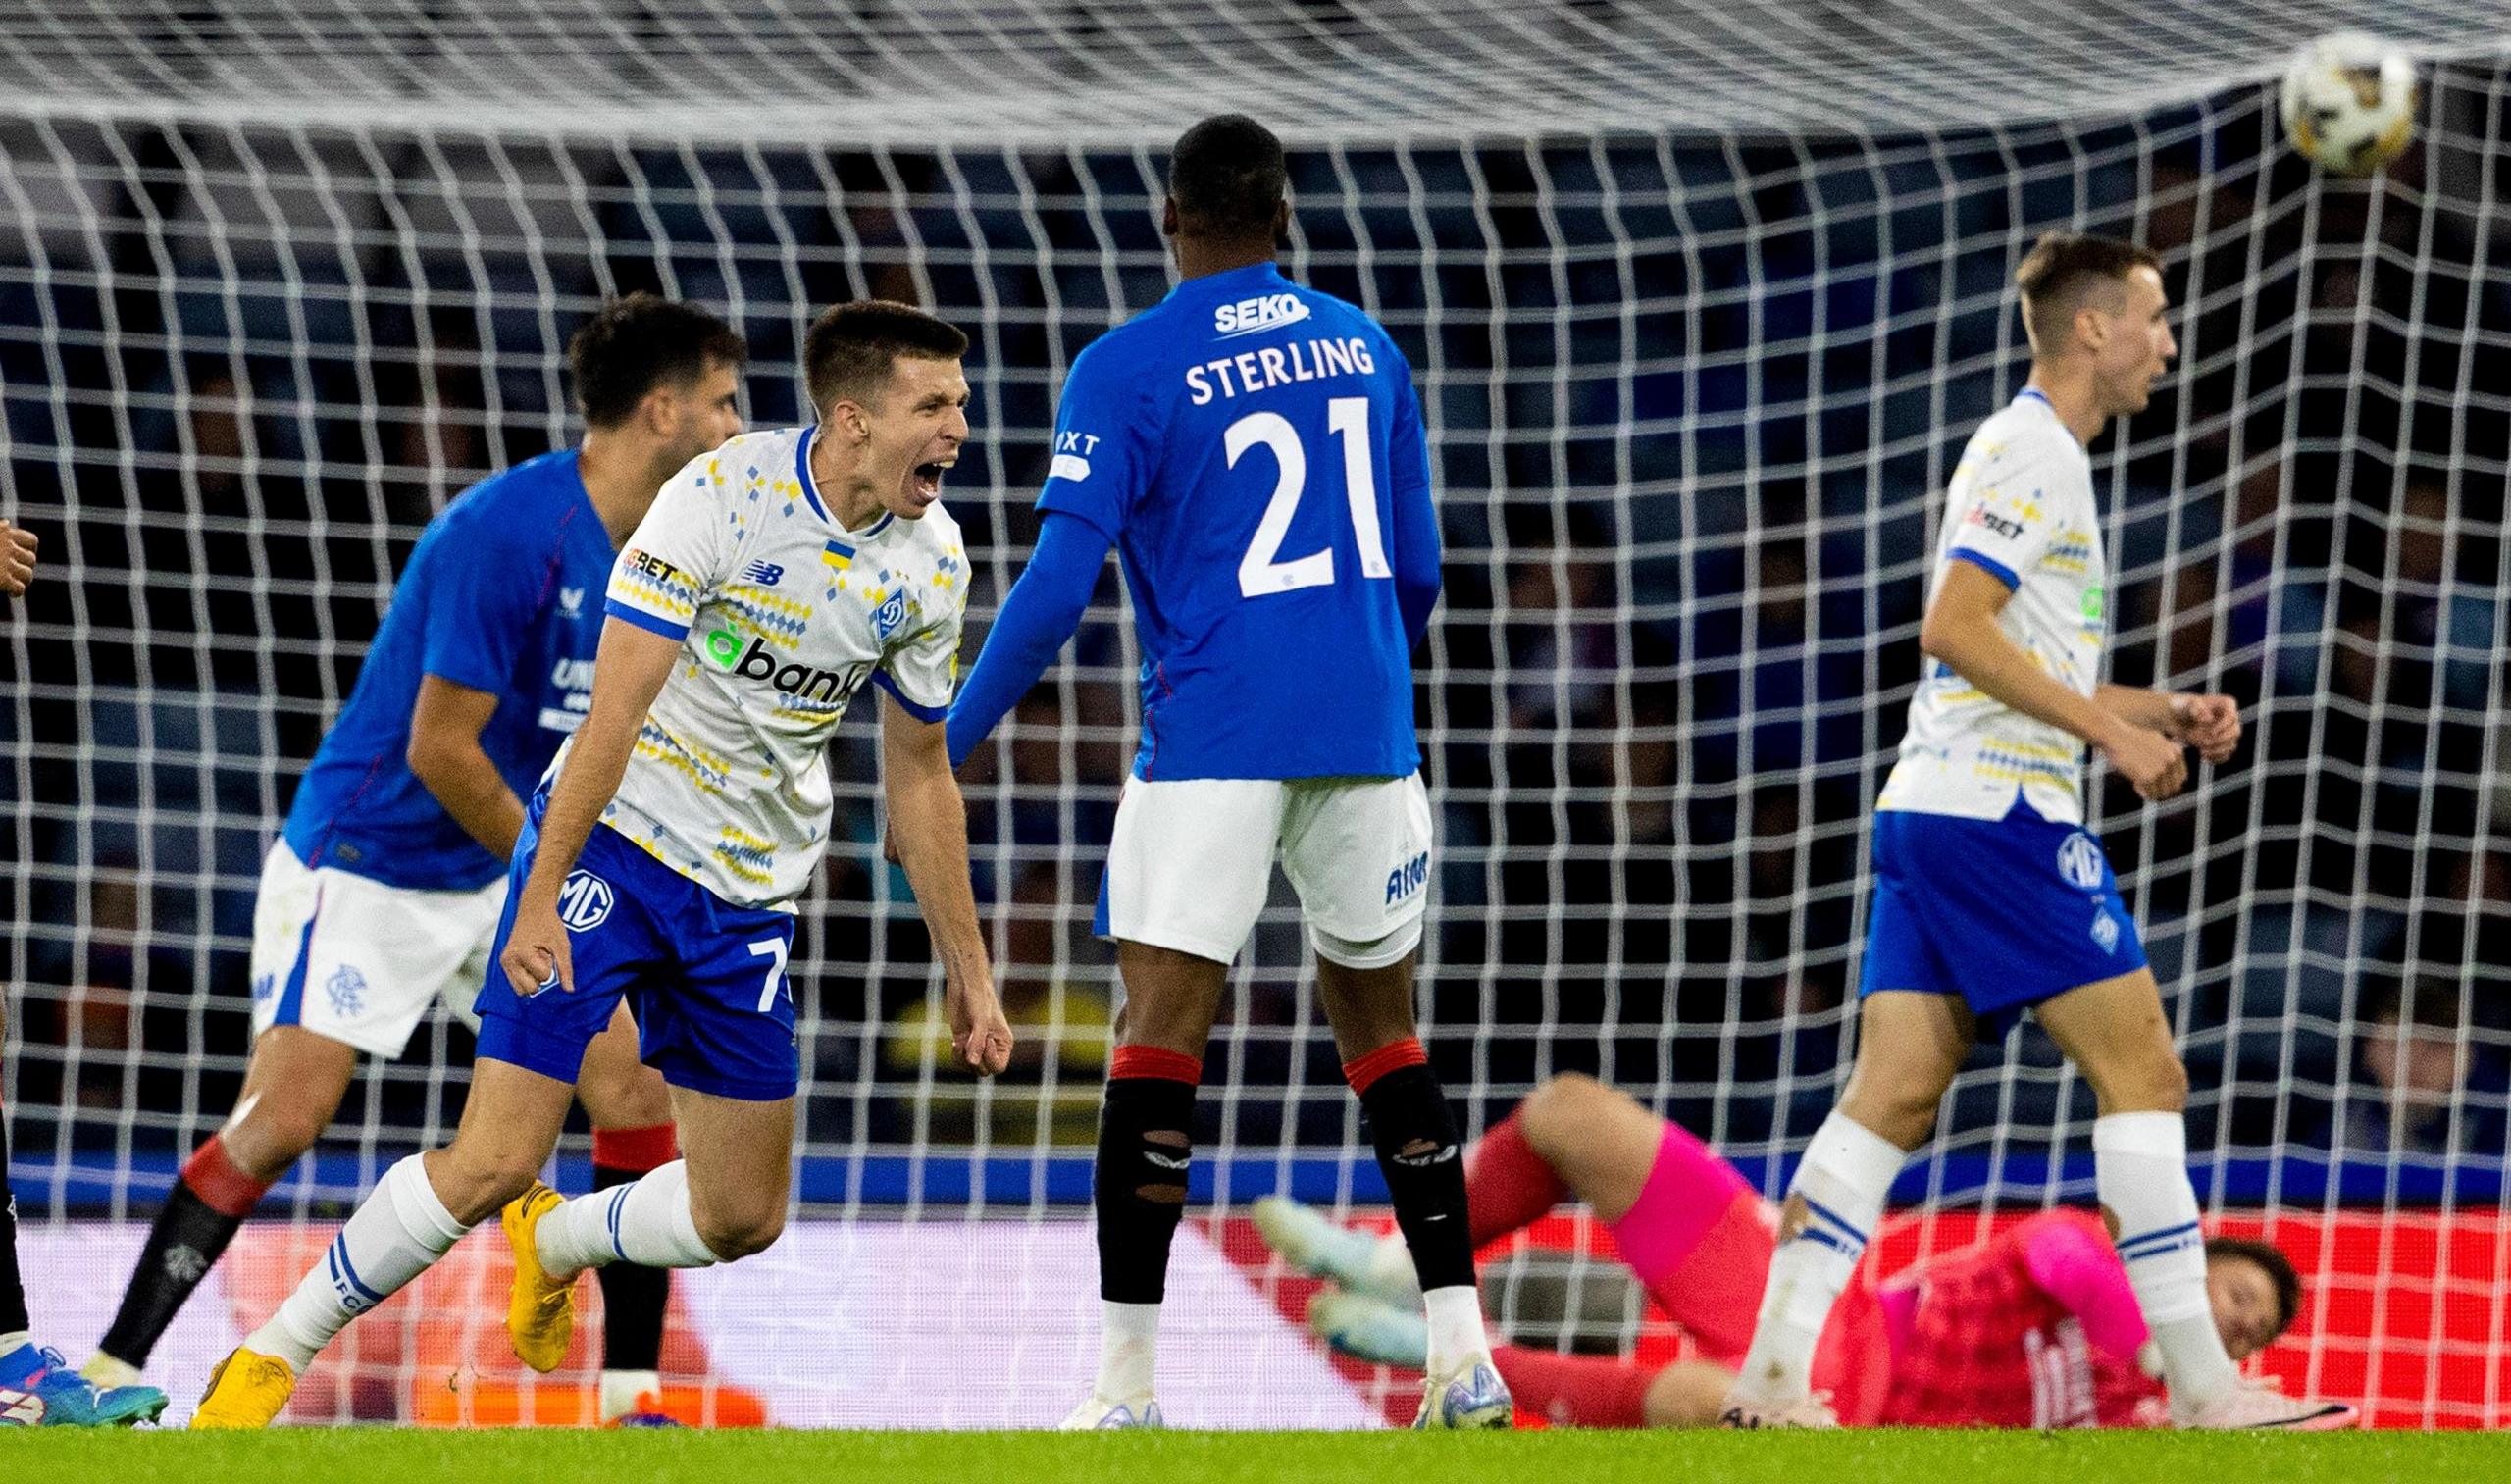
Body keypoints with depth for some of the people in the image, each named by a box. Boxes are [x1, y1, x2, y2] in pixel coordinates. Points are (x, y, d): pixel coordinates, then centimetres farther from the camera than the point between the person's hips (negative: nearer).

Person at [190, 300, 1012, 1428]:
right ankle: (276, 1354, 1)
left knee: (743, 1217, 3)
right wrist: (542, 894, -25)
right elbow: (616, 706, -19)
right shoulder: (722, 495, -17)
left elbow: (920, 772, 13)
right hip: (613, 841, -6)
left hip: (750, 894, 6)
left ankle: (556, 1241, 33)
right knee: (494, 1164, -14)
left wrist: (967, 967, 14)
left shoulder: (931, 562, 0)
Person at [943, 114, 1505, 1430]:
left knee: (1157, 1037, -4)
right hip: (1364, 731, 5)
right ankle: (1463, 1357, 9)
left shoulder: (1128, 371, -4)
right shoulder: (1364, 350, 11)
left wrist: (946, 746, -2)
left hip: (1213, 736, -5)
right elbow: (1417, 572, 15)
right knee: (1378, 1023, 15)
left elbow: (1059, 582, -10)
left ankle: (1128, 1383, -10)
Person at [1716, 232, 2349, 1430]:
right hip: (2001, 811, -10)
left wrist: (2162, 713, 17)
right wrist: (2111, 729, -16)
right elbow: (1955, 629, -19)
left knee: (1890, 1099, 3)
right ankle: (2200, 1388, -7)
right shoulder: (2032, 452, -9)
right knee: (2143, 1072, -7)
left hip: (1929, 813, 10)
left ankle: (1773, 1377, -4)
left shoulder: (2032, 455, 23)